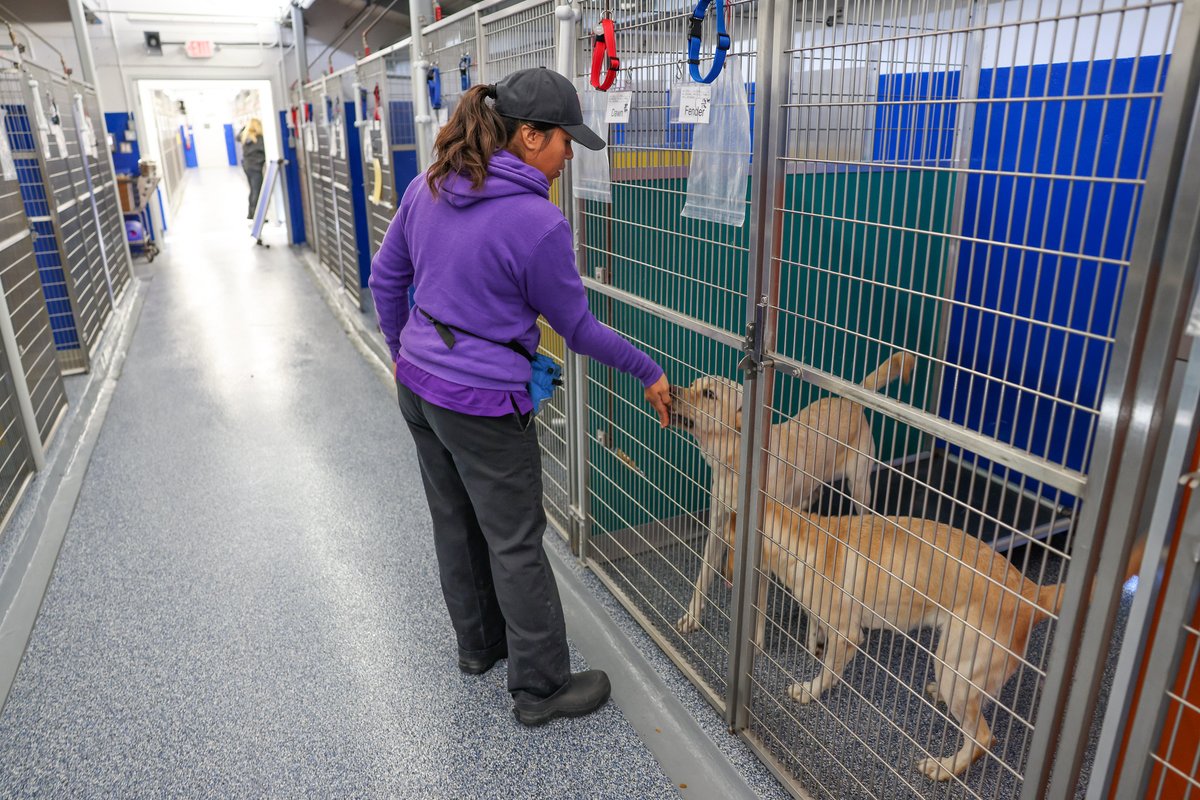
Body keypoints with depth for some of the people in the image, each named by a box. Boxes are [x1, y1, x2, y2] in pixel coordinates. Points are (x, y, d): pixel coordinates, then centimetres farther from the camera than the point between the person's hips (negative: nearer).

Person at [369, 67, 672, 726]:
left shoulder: (429, 187, 1)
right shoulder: (538, 222, -21)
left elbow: (385, 277, 10)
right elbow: (576, 327, -10)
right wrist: (648, 373, 3)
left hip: (418, 386, 8)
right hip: (481, 404, -8)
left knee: (456, 522, 22)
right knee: (516, 545, 6)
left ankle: (478, 642, 42)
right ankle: (541, 689, 23)